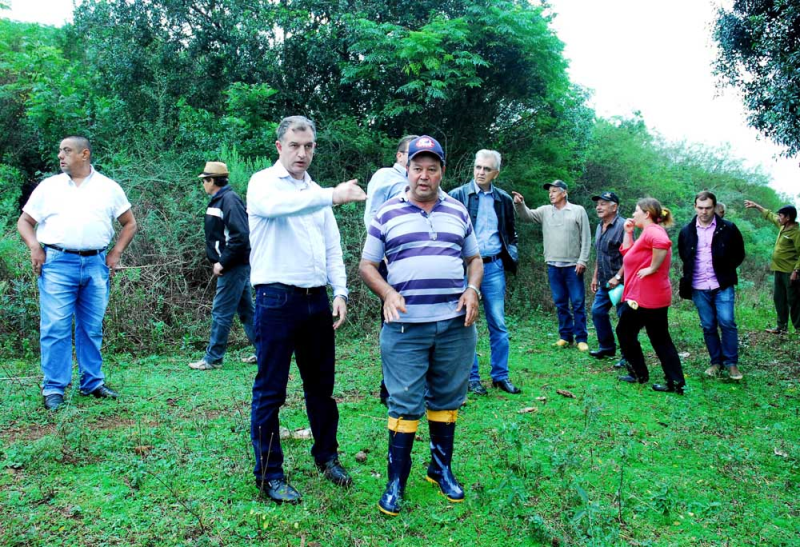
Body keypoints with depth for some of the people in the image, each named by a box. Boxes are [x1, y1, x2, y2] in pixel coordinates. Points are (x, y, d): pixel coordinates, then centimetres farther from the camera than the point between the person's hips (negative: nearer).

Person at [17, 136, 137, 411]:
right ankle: (53, 389, 4)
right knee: (55, 327, -4)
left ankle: (93, 383, 18)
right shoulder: (49, 186, 9)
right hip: (57, 264, -1)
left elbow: (130, 224, 14)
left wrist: (116, 253, 3)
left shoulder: (109, 188, 9)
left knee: (92, 328, 8)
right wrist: (35, 249, -4)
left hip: (96, 265, 1)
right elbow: (24, 221, 13)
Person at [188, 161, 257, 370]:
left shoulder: (229, 200, -15)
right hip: (234, 266, 10)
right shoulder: (218, 200, 15)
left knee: (221, 312, -3)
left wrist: (222, 262, -20)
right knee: (246, 310, 13)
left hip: (234, 267, -10)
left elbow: (241, 235, -24)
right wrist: (217, 261, 10)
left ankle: (212, 358, 6)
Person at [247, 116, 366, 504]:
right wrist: (333, 196, -35)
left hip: (316, 300, 6)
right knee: (270, 391, 1)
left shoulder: (316, 193, 16)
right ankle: (269, 475, 13)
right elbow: (276, 205, -28)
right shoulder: (264, 183, -2)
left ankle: (326, 456, 32)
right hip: (277, 299, -6)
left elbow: (332, 248, 16)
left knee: (321, 385, 15)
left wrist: (340, 292, 4)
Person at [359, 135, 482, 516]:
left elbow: (474, 258, 19)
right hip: (405, 326, -3)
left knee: (447, 400, 13)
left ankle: (441, 469, 30)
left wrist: (472, 289, -1)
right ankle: (396, 482, 13)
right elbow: (367, 264, 5)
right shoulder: (387, 213, 4)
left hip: (455, 324, 3)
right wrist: (388, 294, -13)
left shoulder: (458, 212, 12)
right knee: (405, 404, 0)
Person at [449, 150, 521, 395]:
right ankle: (472, 378, 16)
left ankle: (501, 376, 18)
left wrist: (512, 255, 4)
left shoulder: (504, 200, 9)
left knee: (498, 324, 6)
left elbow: (511, 234, 20)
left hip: (494, 267, 3)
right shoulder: (457, 195, -1)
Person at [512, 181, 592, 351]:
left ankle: (581, 338, 7)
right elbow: (527, 216, -2)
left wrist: (582, 260, -9)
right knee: (560, 304, 10)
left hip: (573, 266, -3)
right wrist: (519, 204, -22)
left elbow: (586, 238, -2)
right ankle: (565, 336, 19)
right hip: (553, 266, 3)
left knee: (578, 303, 0)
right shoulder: (545, 211, 9)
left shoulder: (578, 211, 0)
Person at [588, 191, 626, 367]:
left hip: (620, 282, -9)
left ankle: (628, 356, 9)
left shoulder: (622, 226, -14)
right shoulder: (600, 227, 13)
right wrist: (595, 276, 21)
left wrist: (618, 277, -22)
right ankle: (607, 346, 28)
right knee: (598, 311, 13)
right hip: (605, 282, 9)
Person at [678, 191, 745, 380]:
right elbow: (683, 256, 17)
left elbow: (739, 254, 6)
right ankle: (716, 362, 20)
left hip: (722, 285, -2)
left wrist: (726, 271, 2)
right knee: (708, 326, 8)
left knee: (727, 322, -8)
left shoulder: (728, 229, -4)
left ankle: (731, 363, 5)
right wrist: (690, 274, 10)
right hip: (698, 288, 2)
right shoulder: (687, 231, 2)